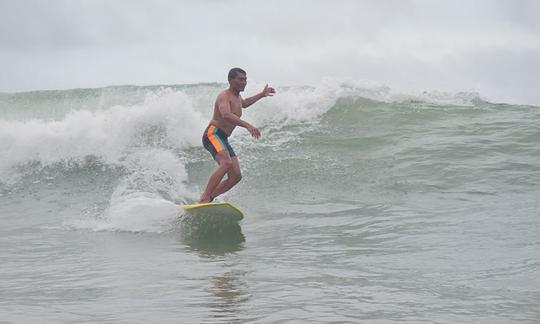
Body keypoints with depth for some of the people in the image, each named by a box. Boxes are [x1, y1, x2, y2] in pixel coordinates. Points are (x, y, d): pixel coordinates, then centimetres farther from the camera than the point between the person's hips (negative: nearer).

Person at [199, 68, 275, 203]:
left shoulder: (237, 97, 20)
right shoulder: (224, 96, -11)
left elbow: (244, 103, 47)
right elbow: (226, 115, -33)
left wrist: (262, 95, 50)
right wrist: (248, 125, -43)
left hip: (223, 140, 10)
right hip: (213, 134, -10)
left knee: (236, 176, -3)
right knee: (226, 163, -33)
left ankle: (208, 199, -2)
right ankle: (204, 199, -38)